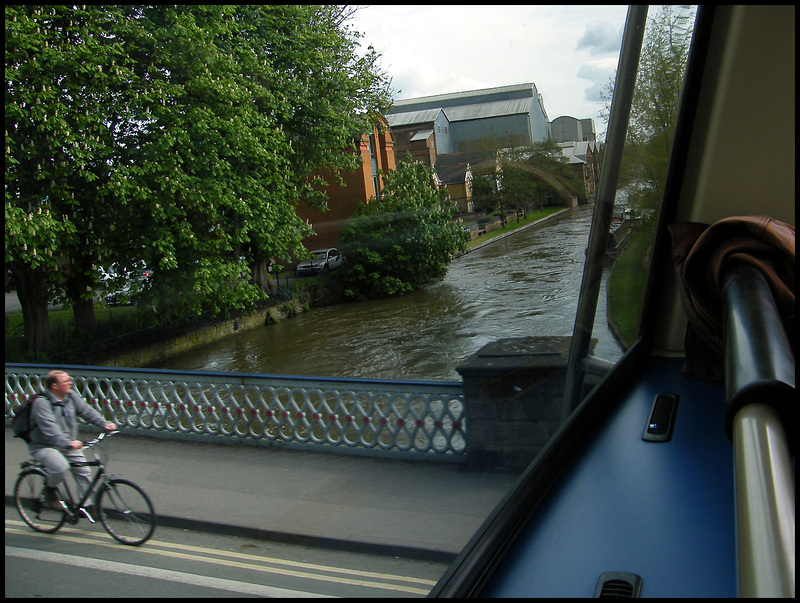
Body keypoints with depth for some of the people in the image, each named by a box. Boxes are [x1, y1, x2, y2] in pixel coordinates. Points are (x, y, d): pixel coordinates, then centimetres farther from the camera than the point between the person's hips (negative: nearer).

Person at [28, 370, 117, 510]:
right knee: (61, 467, -31)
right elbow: (50, 430, -32)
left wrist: (104, 423, -17)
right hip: (44, 446, -6)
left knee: (84, 471, -3)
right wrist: (68, 443, -45)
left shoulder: (71, 396, -1)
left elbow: (86, 410, -1)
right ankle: (50, 488, 2)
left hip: (69, 446, 6)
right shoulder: (41, 403, -21)